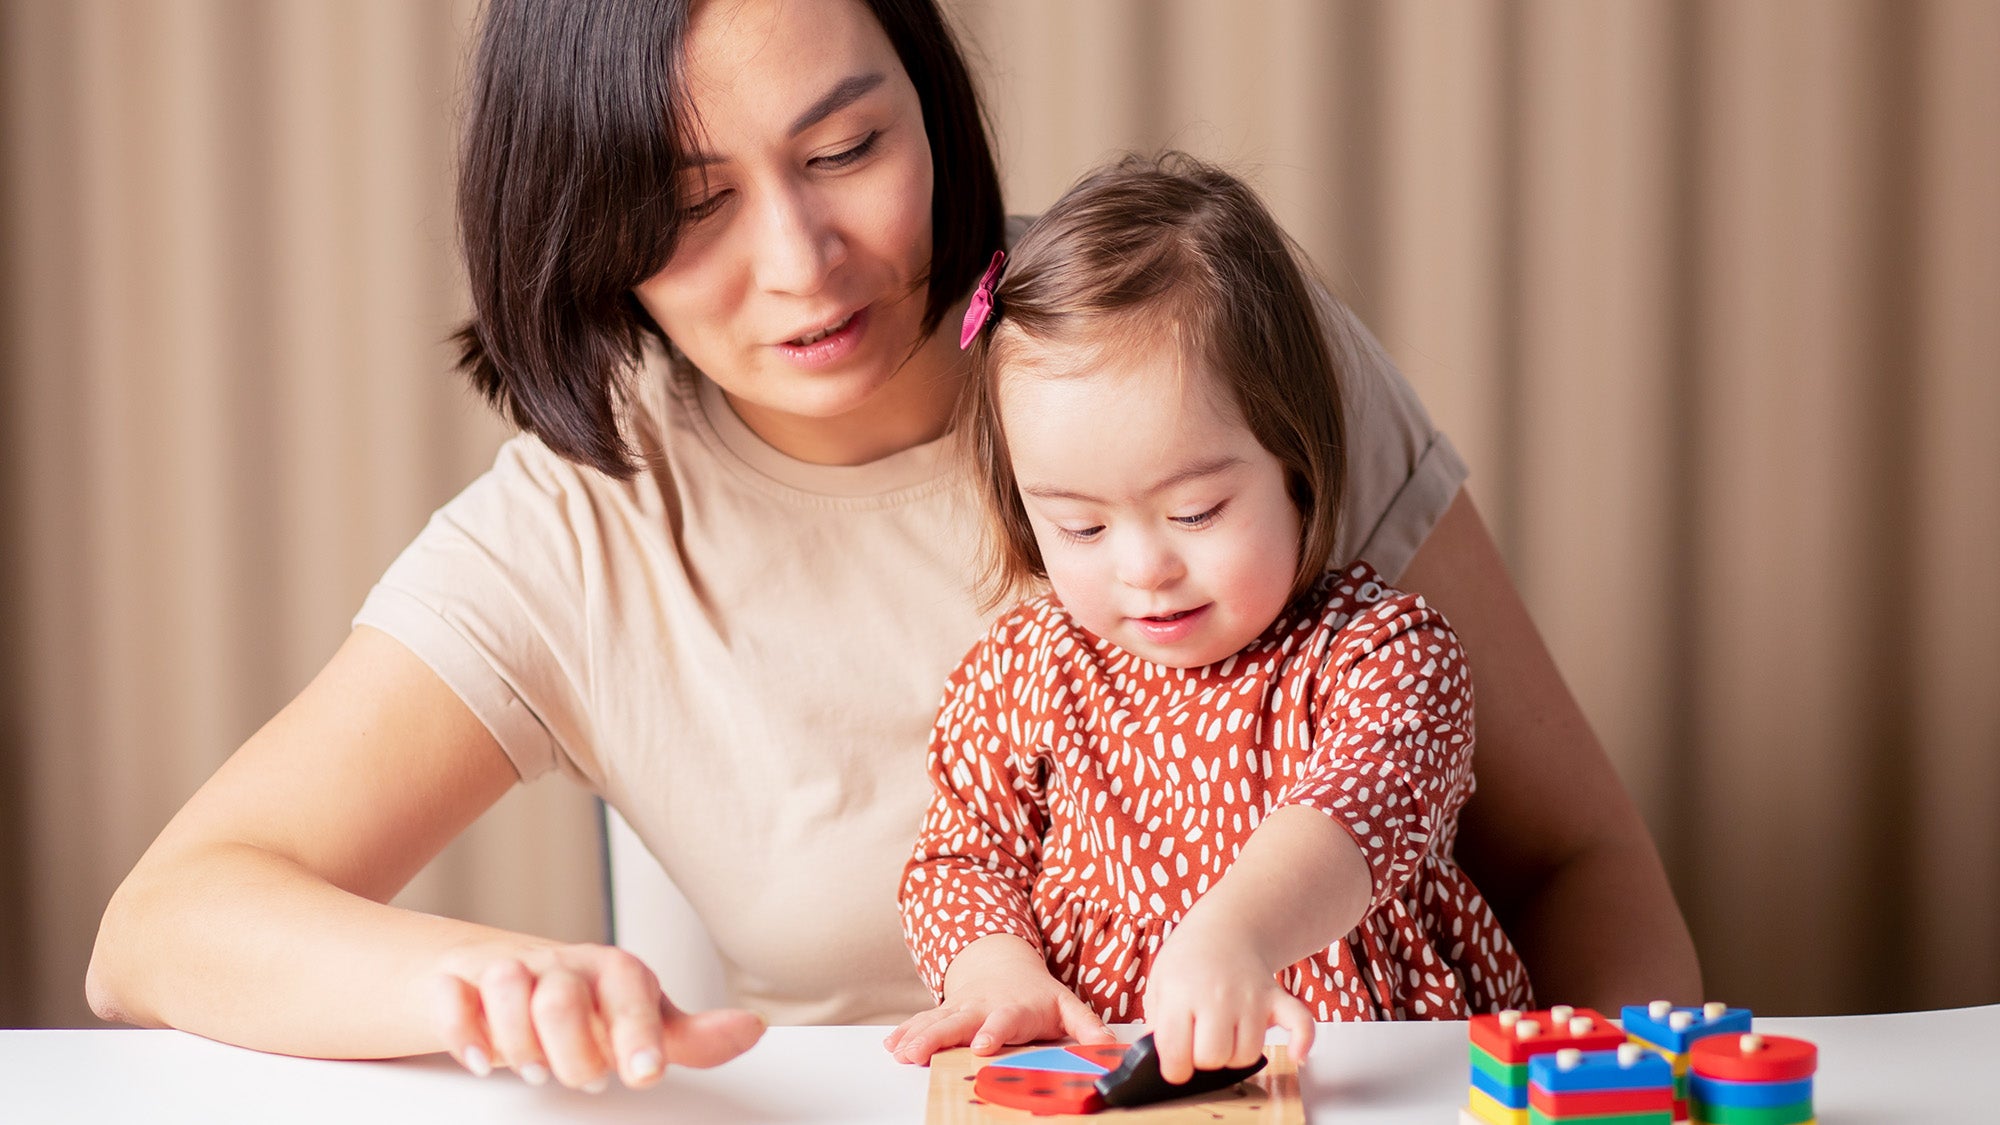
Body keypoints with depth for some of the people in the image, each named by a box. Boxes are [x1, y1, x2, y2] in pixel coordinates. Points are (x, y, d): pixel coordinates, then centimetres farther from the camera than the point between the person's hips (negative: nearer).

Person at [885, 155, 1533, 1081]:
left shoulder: (1379, 649, -7)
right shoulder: (1021, 675, 5)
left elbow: (1371, 799, -26)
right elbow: (962, 859, 12)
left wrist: (1234, 932, -46)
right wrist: (1001, 976, -12)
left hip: (1383, 1076, -2)